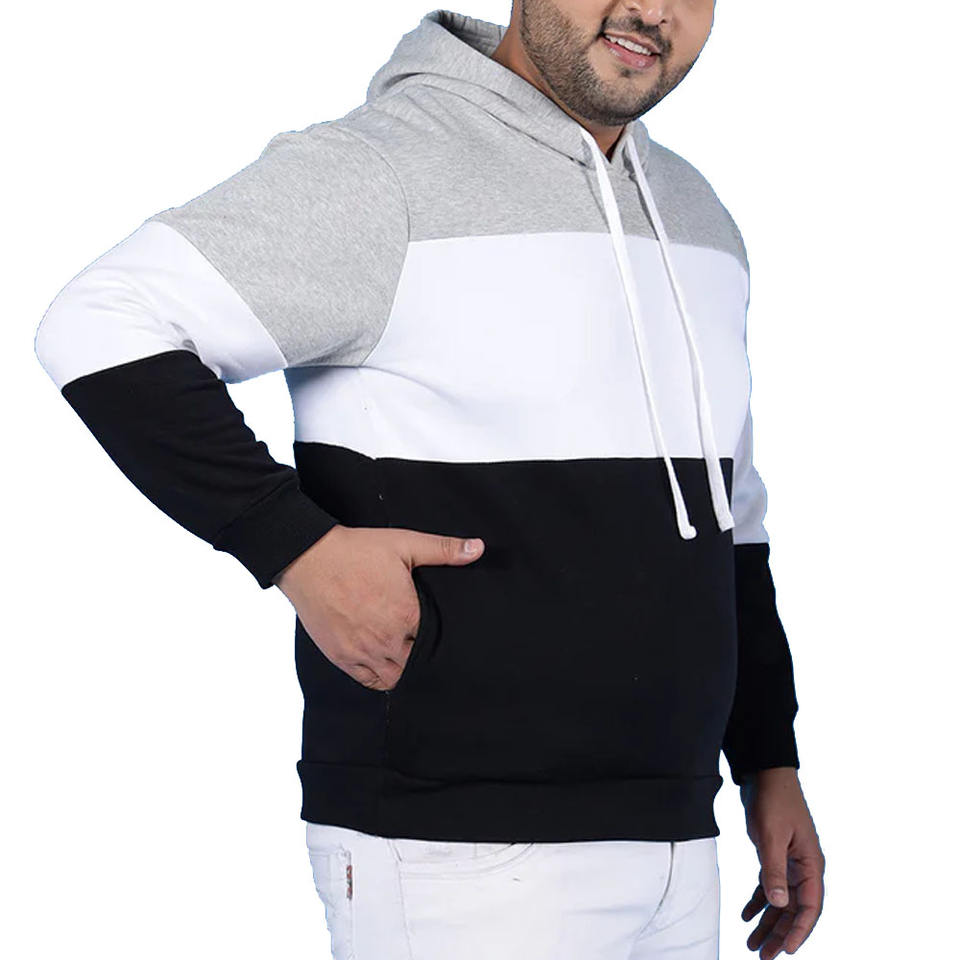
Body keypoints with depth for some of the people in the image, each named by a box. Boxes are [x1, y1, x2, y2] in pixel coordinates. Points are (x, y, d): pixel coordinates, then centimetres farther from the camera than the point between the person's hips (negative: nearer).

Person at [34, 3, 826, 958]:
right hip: (454, 861, -7)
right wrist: (300, 552, -22)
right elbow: (105, 330, -18)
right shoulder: (382, 170, -11)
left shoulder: (691, 218, 13)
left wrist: (770, 763, 17)